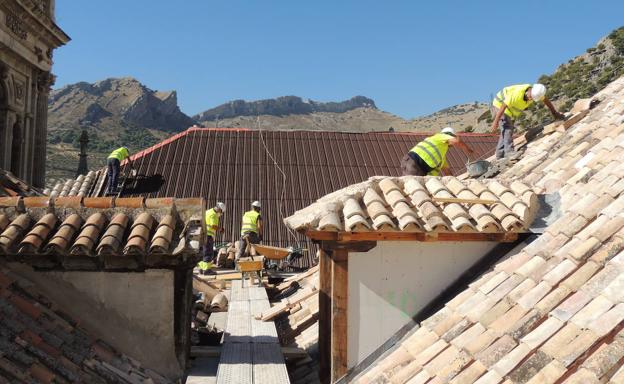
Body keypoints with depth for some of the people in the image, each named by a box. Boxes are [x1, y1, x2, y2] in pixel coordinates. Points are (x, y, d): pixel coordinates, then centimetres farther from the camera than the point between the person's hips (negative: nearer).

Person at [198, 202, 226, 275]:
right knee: (209, 253, -6)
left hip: (203, 235, 10)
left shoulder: (208, 212, 20)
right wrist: (220, 228, -4)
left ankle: (201, 268, 20)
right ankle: (206, 269, -7)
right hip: (208, 235, -10)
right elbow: (214, 226, -20)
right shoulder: (213, 214, -12)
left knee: (204, 252, 16)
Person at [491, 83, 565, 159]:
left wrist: (555, 113, 12)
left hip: (510, 108, 8)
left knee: (507, 131, 10)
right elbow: (503, 107, -33)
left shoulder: (536, 92, -16)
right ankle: (509, 154, -22)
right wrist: (495, 122, -31)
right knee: (507, 129, -19)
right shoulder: (517, 94, -37)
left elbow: (546, 100, 4)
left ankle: (500, 155, 15)